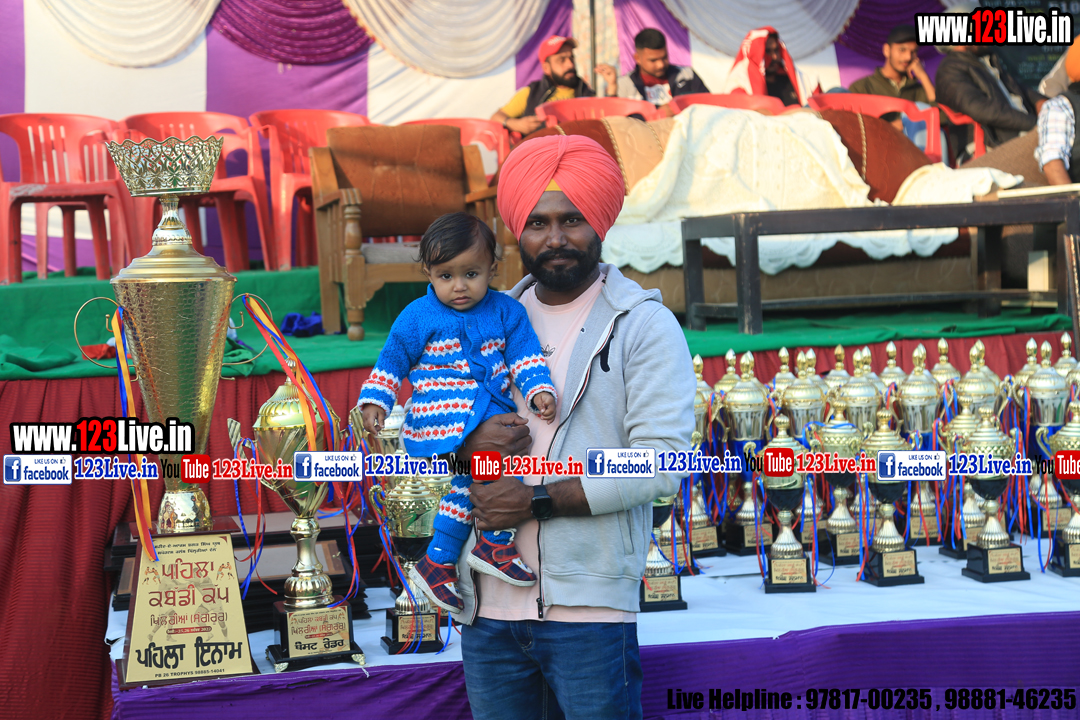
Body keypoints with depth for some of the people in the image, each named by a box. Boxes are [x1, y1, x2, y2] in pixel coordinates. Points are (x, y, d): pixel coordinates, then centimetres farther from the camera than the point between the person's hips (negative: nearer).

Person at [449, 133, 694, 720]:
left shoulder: (645, 325, 0)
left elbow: (661, 465, -11)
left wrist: (539, 499, -15)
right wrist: (468, 447, -6)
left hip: (588, 607, -4)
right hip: (488, 608, 4)